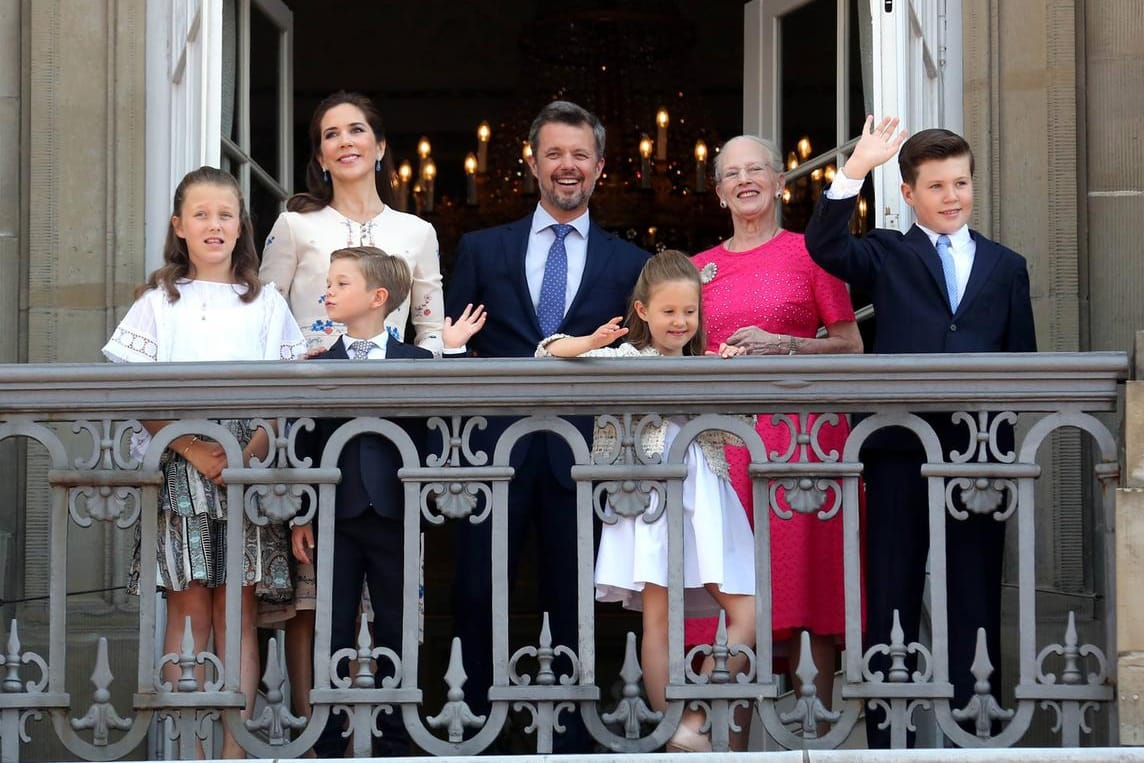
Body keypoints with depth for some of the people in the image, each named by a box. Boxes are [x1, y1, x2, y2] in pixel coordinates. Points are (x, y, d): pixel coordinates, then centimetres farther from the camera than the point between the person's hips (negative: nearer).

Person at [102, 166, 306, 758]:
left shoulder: (264, 304, 12)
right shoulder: (159, 302, 9)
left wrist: (250, 453, -11)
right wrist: (194, 451, -12)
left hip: (248, 469, 1)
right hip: (178, 467, -1)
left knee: (236, 610, -1)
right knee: (188, 609, -4)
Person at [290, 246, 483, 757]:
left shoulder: (416, 361, 4)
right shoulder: (318, 365, 4)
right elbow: (304, 443, 2)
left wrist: (453, 352, -9)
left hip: (393, 516, 0)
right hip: (336, 517, 0)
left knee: (395, 632, 7)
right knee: (333, 632, 5)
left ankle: (393, 742, 17)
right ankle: (329, 743, 13)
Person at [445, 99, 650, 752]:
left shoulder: (629, 264, 10)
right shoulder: (482, 249, 11)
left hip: (582, 454, 0)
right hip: (496, 450, 0)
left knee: (573, 606, 5)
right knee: (477, 598, -2)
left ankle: (570, 741, 13)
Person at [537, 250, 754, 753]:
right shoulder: (626, 359, 5)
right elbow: (548, 354, -1)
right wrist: (592, 342, -18)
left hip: (705, 498, 4)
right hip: (652, 496, -4)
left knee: (747, 616, -6)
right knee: (658, 618, -6)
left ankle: (694, 722, -3)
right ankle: (675, 734, 0)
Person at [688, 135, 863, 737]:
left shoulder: (810, 253, 6)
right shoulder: (699, 269, 16)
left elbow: (851, 346, 4)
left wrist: (784, 344, -9)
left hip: (802, 430, -3)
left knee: (805, 568, -7)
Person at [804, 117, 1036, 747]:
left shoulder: (1005, 265, 14)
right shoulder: (886, 256, 7)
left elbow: (1022, 357, 12)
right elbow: (824, 247, -13)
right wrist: (855, 169, -19)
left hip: (979, 446, 2)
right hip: (900, 447, -2)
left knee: (977, 594, 7)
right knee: (892, 593, 4)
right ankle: (886, 732, 10)